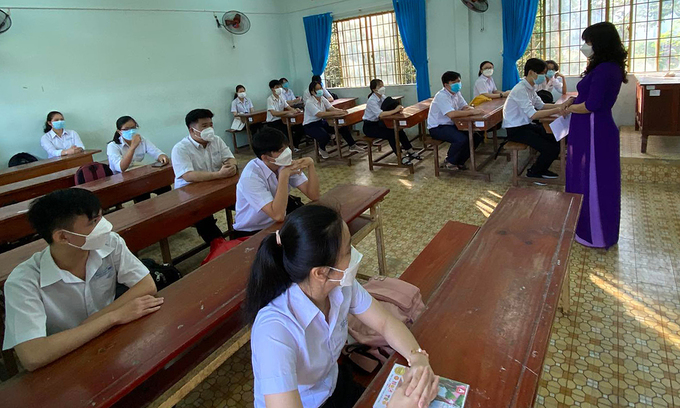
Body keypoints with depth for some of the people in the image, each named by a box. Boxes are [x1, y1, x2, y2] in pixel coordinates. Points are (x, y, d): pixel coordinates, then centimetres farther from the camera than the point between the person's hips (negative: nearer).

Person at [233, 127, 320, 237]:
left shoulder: (286, 164, -7)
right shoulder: (250, 176, -25)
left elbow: (314, 196, -10)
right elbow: (278, 215, -33)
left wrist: (310, 164, -22)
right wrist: (284, 175, -33)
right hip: (251, 233, -6)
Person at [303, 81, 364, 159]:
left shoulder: (322, 99, 2)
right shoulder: (309, 102, -21)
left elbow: (331, 108, -7)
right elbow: (319, 114, -33)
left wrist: (340, 110, -29)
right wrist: (335, 113, -39)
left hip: (321, 122, 7)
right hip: (310, 126, -7)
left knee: (343, 127, -5)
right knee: (325, 136, -35)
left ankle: (352, 146, 11)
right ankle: (321, 149, 0)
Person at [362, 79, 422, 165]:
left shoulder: (382, 97, 3)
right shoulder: (371, 101, -22)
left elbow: (390, 108, -4)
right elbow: (380, 114, -37)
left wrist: (398, 108, -25)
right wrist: (395, 110, -37)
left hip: (378, 123, 7)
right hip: (369, 126, -7)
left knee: (399, 130, -11)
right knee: (390, 133, -24)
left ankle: (411, 151, -3)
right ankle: (401, 158, -15)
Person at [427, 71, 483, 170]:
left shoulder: (456, 93, 9)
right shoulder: (441, 96, -21)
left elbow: (465, 106, 10)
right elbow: (451, 114, -34)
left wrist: (471, 109, -16)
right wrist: (471, 112, -29)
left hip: (451, 125, 9)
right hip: (437, 128, -9)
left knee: (476, 137, -1)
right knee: (462, 139, -30)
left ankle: (459, 162, 12)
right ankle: (450, 162, -5)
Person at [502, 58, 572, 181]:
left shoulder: (530, 88, 8)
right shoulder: (520, 90, -21)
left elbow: (541, 105, 15)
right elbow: (533, 115, -28)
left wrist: (561, 105, 2)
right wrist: (557, 110, -28)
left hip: (526, 125, 10)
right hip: (516, 129, -10)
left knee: (556, 140, 8)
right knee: (551, 149, -16)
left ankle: (541, 169, 24)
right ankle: (533, 173, 8)